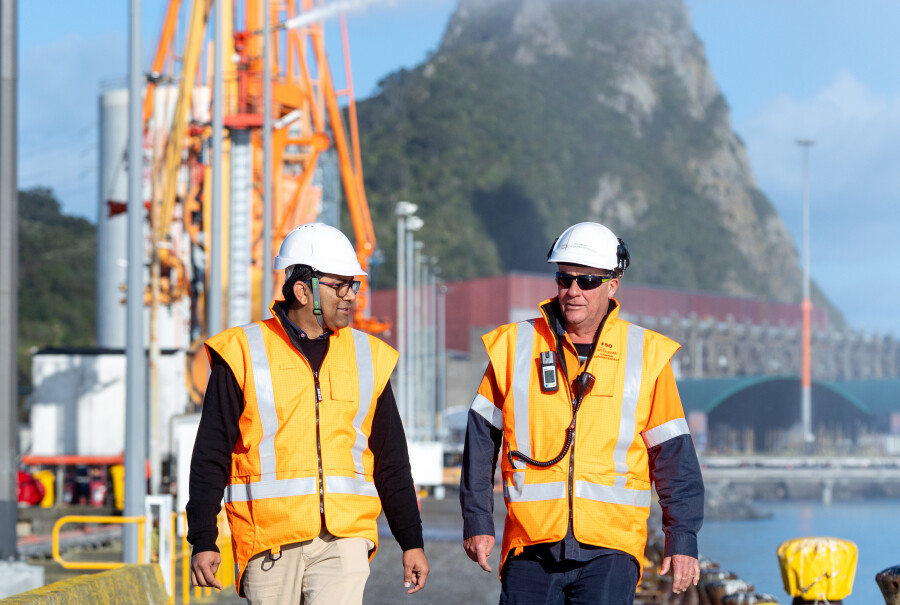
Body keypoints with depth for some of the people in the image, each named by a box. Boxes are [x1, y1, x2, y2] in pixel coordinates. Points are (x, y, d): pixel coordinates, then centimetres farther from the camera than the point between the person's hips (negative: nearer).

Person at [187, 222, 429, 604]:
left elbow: (391, 461, 17)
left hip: (344, 534, 1)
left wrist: (412, 542, 14)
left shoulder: (367, 357, 12)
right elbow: (210, 457, 1)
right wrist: (203, 541, -4)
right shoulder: (244, 354, 1)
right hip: (268, 538, -1)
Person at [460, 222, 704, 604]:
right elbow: (481, 443, 11)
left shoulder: (645, 355, 5)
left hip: (609, 547, -1)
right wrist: (477, 521, 8)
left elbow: (673, 455, 7)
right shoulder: (513, 347, 6)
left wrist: (682, 539, 3)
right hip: (531, 544, 1)